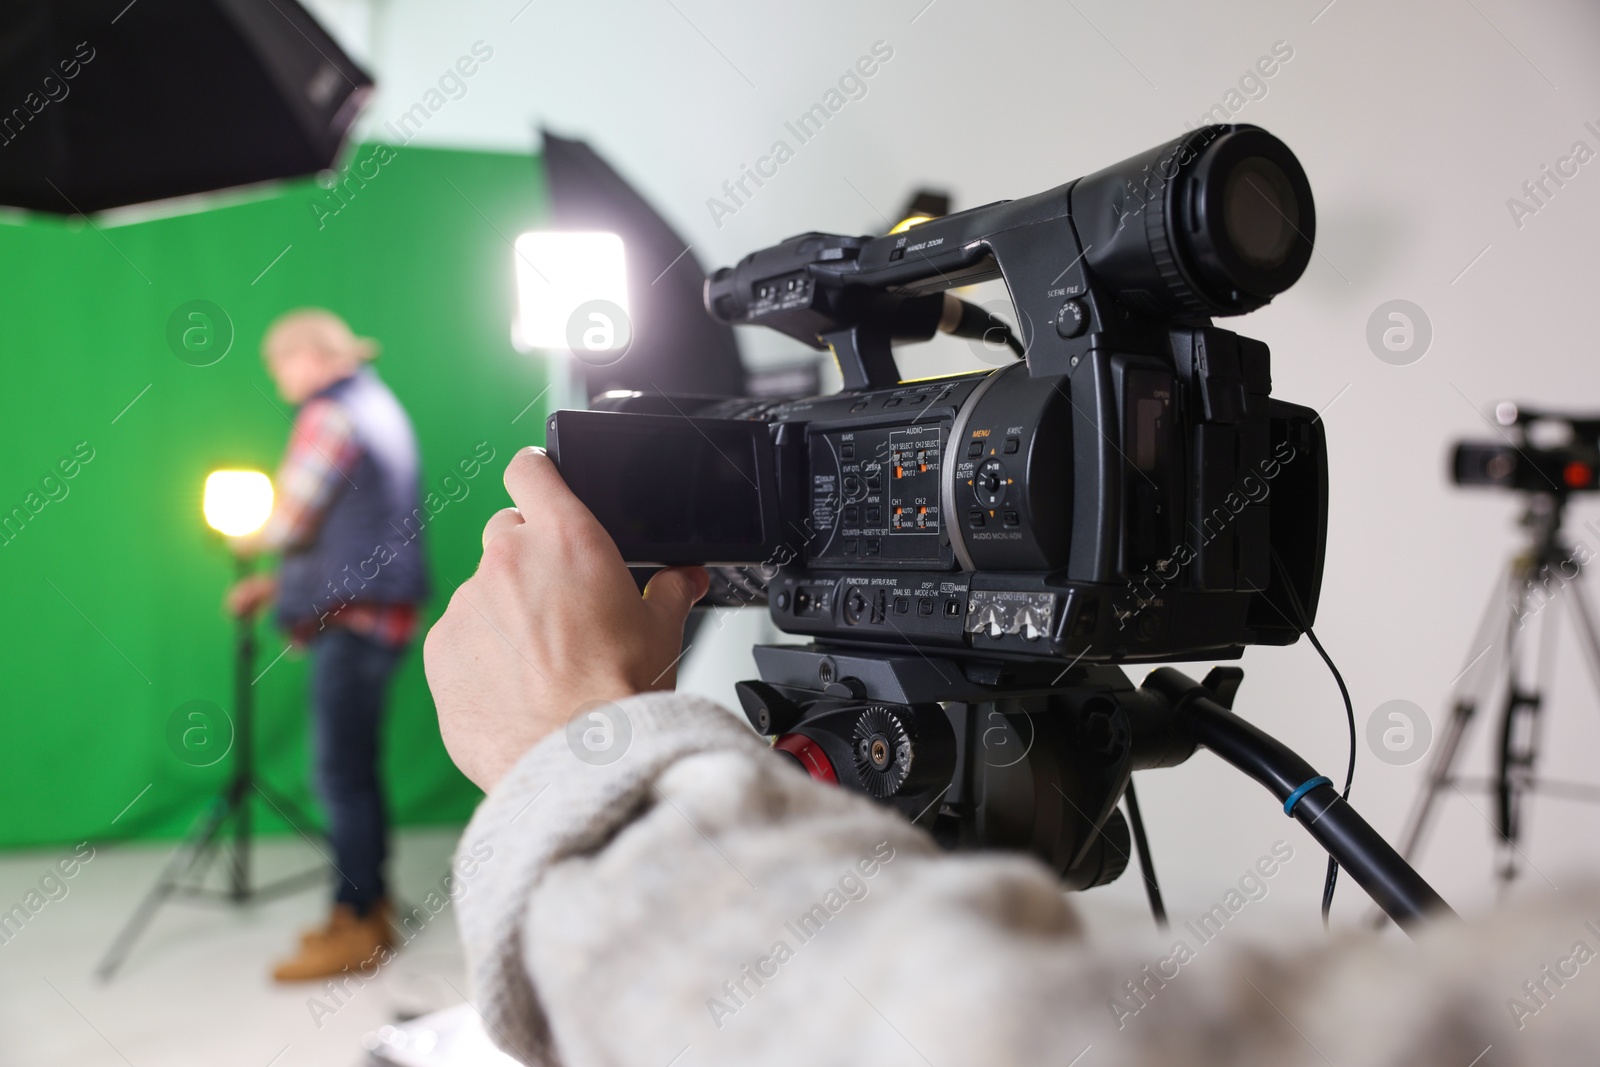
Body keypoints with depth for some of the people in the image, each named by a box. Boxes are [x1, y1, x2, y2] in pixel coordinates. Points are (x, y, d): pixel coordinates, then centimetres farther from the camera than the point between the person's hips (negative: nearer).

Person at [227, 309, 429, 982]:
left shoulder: (331, 415, -10)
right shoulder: (379, 408, 20)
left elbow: (290, 523, -11)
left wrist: (249, 542, 11)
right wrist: (274, 585, 18)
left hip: (352, 619, -10)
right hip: (379, 614, 10)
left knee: (342, 775, -5)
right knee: (357, 769, 13)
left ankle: (357, 928, 2)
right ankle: (369, 908, 21)